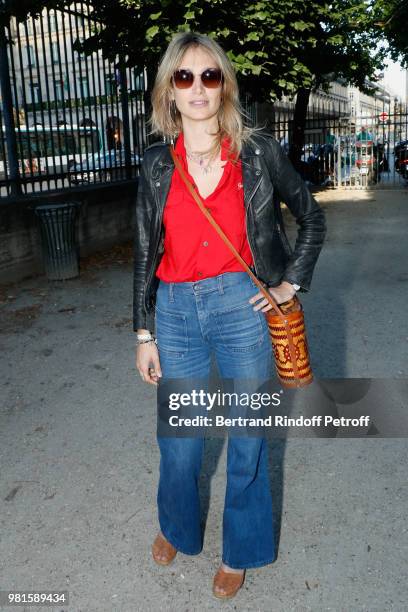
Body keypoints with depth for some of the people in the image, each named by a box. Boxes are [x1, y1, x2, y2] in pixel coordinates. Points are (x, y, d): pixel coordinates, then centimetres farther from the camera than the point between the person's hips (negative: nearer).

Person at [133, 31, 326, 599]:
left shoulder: (257, 150, -1)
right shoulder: (157, 164, 4)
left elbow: (311, 217, 10)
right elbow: (145, 252, 6)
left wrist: (293, 281, 2)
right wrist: (144, 334, 5)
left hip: (242, 307, -1)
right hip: (176, 312, 2)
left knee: (247, 437, 10)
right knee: (178, 441, 12)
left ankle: (241, 549, 35)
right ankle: (178, 528, 43)